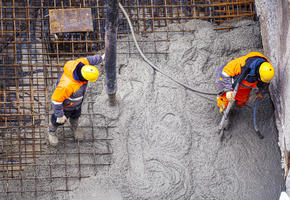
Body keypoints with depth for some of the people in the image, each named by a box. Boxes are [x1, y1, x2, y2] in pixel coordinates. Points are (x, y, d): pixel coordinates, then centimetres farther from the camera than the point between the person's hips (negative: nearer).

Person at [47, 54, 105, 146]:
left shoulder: (81, 63, -35)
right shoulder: (67, 85, -50)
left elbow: (88, 60, -8)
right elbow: (56, 99, -34)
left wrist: (100, 58, 9)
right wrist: (60, 115, -19)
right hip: (65, 103, -5)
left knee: (75, 115, 33)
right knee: (59, 120, 26)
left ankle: (74, 127, 66)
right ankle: (52, 131, 59)